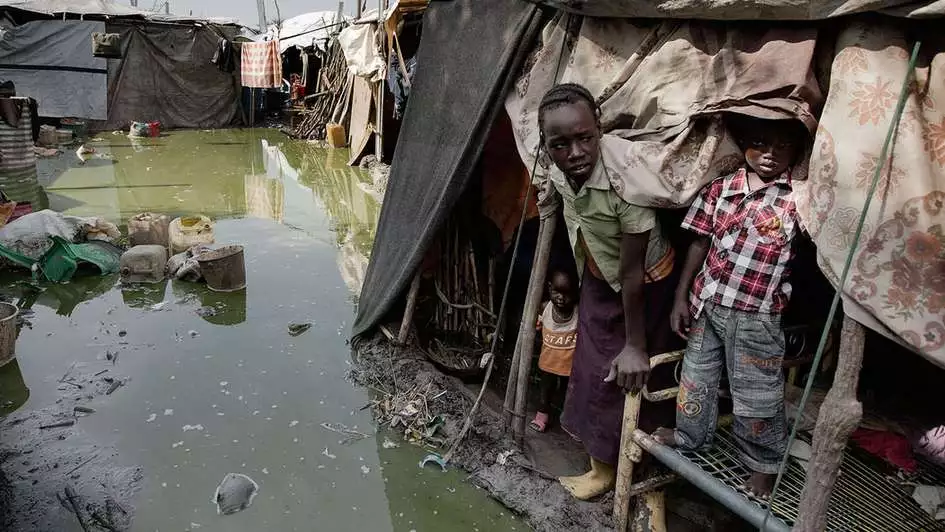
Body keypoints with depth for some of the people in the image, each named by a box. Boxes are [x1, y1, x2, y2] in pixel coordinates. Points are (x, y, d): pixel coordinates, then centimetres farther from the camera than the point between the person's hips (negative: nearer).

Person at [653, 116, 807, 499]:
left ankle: (764, 463, 32)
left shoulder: (799, 197, -8)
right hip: (707, 302, 4)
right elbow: (700, 243, 3)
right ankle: (690, 435, 44)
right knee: (696, 374, 21)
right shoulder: (720, 188, 0)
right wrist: (681, 297, 4)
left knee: (756, 392, 9)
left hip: (757, 316, -4)